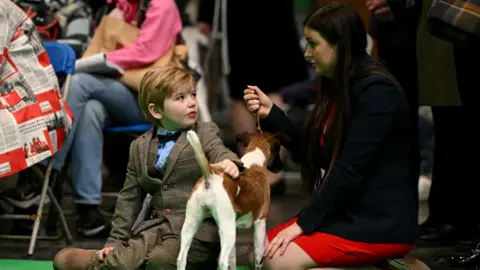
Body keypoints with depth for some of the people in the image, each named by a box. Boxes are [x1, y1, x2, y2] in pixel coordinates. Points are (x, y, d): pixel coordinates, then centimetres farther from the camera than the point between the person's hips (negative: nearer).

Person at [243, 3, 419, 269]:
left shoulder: (376, 91, -17)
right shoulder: (337, 87, 12)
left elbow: (350, 170, -21)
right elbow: (317, 155, 12)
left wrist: (304, 223, -18)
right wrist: (271, 114, 4)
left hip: (381, 224, -10)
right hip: (347, 213, 10)